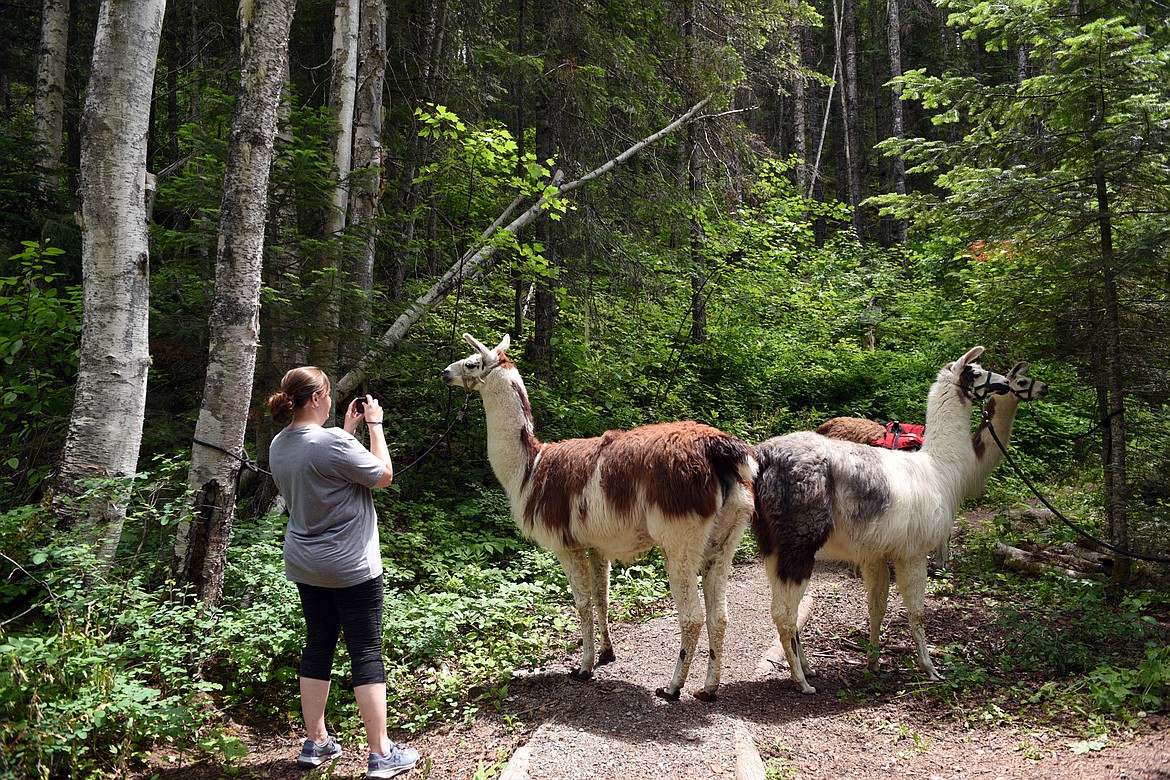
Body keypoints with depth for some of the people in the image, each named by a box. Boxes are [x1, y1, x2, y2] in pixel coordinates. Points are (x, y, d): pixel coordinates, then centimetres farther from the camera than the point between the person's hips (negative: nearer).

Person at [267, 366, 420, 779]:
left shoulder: (279, 445, 2)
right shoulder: (332, 442, -23)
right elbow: (383, 475, -12)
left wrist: (347, 429, 14)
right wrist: (374, 425, -4)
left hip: (305, 567, 8)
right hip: (351, 568, -8)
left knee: (318, 647, 17)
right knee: (367, 653, 1)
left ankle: (315, 742, 26)